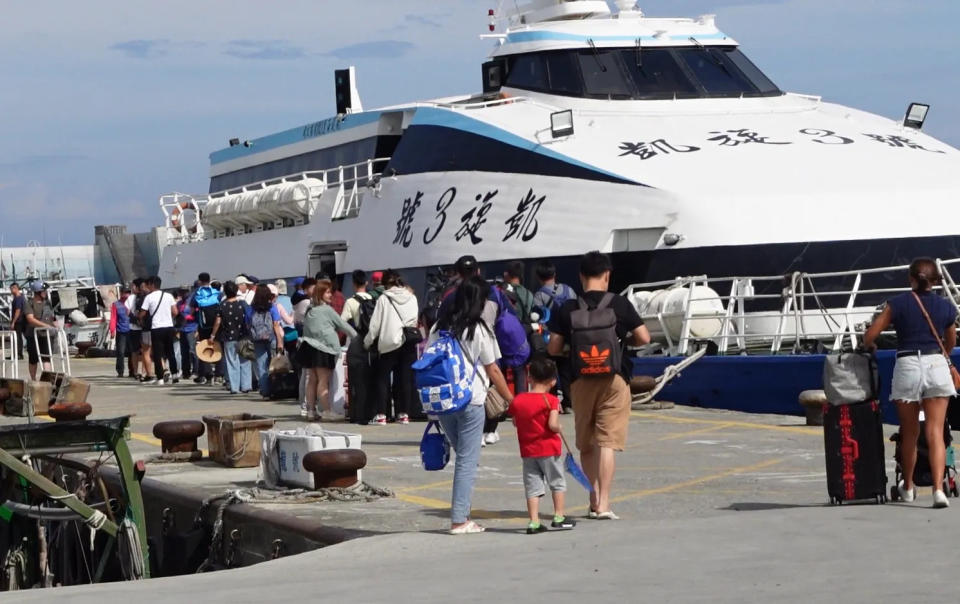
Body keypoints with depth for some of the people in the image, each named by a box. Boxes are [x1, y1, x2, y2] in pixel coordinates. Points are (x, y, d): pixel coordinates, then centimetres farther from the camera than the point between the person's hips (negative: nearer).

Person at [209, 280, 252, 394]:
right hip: (242, 337, 0)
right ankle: (246, 386, 8)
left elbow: (218, 322, -4)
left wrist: (212, 335, 7)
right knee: (244, 362, 9)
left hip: (229, 338, 0)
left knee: (232, 363, 6)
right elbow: (248, 319, -3)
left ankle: (234, 387, 3)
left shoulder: (222, 306, -6)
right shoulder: (242, 304, -7)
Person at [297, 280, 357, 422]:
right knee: (323, 380, -7)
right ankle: (326, 411, -8)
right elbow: (342, 325, 1)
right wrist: (356, 336, 10)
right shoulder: (327, 310, -5)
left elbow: (305, 331, 16)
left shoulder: (309, 311, 16)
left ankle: (311, 411, 10)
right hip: (323, 348, -7)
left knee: (312, 380, 8)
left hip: (309, 347, 7)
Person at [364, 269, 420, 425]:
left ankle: (381, 415, -2)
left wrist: (367, 342, 8)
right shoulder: (412, 298, 6)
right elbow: (415, 319, 9)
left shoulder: (384, 299, -3)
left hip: (390, 342, -3)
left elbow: (375, 324, -2)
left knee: (382, 378, 4)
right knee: (406, 378, 7)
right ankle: (404, 414, 6)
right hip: (410, 342, 3)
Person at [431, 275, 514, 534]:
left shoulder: (439, 328, 8)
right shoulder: (478, 330, -6)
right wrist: (511, 400, 7)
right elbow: (493, 371, -2)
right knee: (467, 461, 0)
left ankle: (462, 514, 16)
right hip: (471, 401, -5)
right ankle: (459, 520, -1)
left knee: (463, 456, 18)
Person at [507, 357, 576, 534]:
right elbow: (553, 424, -22)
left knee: (532, 487, 6)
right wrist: (558, 429, -2)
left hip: (527, 451, 3)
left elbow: (515, 422, 10)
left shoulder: (518, 400, 1)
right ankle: (558, 517, 16)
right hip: (549, 448, -3)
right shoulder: (551, 400, -13)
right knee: (557, 482, 13)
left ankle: (534, 522, 1)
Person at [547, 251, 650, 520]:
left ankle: (594, 499, 18)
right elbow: (644, 338, -2)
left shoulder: (568, 309, -1)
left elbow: (553, 348, -1)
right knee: (607, 442, -3)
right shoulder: (620, 304, -4)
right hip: (613, 379, -2)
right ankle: (603, 504, -10)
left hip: (580, 381, 2)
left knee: (586, 445, 15)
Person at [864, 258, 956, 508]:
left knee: (909, 434, 14)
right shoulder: (946, 307, 6)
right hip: (936, 366, 1)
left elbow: (869, 336, -2)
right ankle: (938, 488, -19)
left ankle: (908, 487, 29)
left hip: (907, 366, -1)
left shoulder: (897, 304, -1)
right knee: (935, 433, -4)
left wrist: (870, 347, 22)